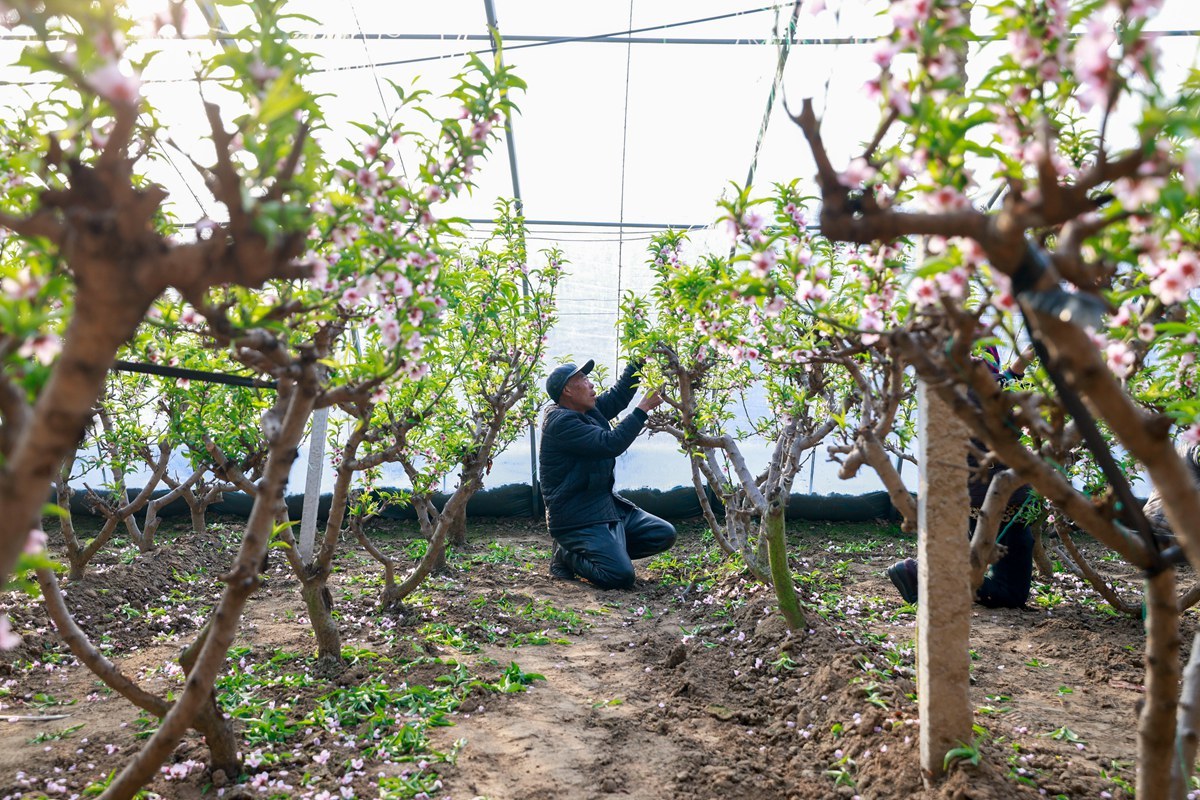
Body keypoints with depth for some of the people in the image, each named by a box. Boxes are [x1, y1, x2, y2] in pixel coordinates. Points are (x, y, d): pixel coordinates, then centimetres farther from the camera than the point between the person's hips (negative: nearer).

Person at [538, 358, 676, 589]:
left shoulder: (589, 410, 10)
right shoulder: (560, 422, -20)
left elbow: (618, 395, 20)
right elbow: (610, 444, -26)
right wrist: (643, 410, -20)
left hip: (607, 506, 10)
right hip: (578, 520, -10)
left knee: (664, 534, 7)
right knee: (621, 576, -21)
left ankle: (603, 551, 13)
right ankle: (567, 555, 3)